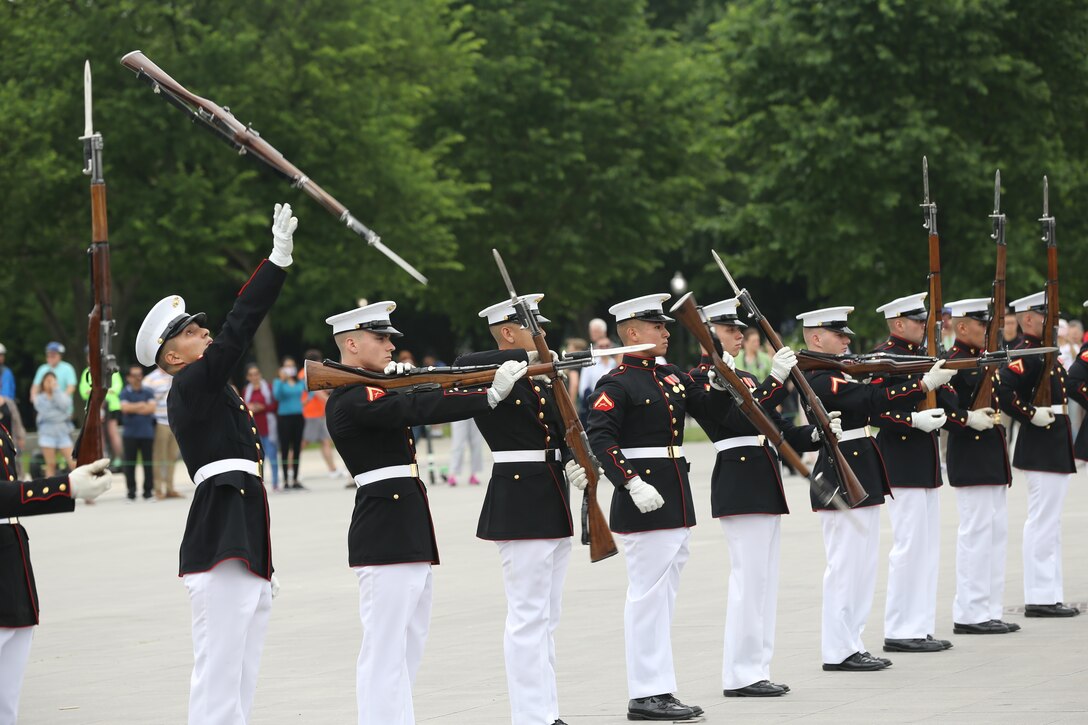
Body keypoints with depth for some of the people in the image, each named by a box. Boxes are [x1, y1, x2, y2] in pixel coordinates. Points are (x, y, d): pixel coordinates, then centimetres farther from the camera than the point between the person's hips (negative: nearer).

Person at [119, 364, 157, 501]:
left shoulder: (148, 392, 8)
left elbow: (151, 408, -5)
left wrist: (133, 408, -7)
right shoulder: (125, 393, 6)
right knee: (130, 463, 0)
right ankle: (131, 490, 5)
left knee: (148, 462, 0)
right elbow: (125, 407, -10)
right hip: (130, 433, -1)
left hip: (147, 432, 1)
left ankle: (148, 489, 5)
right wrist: (141, 405, -8)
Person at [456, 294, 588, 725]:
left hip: (552, 503, 9)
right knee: (528, 616, -8)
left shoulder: (541, 377, 16)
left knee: (546, 618, 13)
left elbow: (562, 431, 12)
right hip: (519, 505, -9)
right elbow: (463, 366, -32)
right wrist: (526, 358, -36)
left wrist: (574, 464, -8)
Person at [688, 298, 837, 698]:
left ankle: (756, 670, 13)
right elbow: (742, 419, -21)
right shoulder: (701, 379, -7)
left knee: (764, 579, 9)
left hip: (764, 482, 9)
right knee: (750, 577, -10)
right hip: (739, 484, -9)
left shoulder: (746, 378, 20)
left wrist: (815, 434, -1)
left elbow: (779, 428, 16)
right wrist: (776, 379, -26)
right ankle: (741, 675, -7)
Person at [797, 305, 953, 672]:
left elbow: (873, 400, 13)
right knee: (845, 563, -6)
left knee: (862, 563, 12)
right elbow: (873, 400, -26)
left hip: (861, 479, 10)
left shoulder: (839, 373, 17)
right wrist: (924, 385, -28)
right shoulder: (819, 379, -16)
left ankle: (852, 644, 17)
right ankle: (839, 652, -2)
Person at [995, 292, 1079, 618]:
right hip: (1042, 450, -10)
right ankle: (1039, 598, -5)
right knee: (1043, 522, -8)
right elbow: (1001, 390, -27)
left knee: (1049, 523, 12)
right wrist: (1031, 414, -21)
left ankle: (1050, 595, 17)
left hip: (1054, 447, 10)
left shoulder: (1044, 352, 16)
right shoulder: (1026, 355, -15)